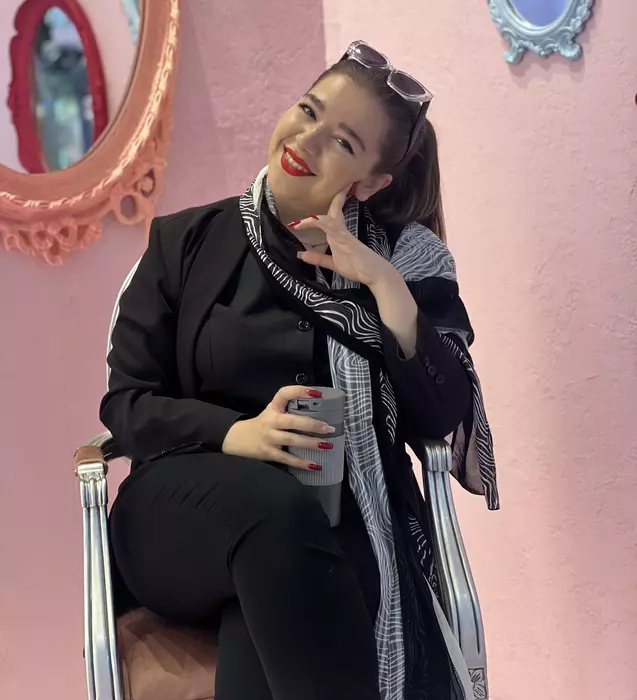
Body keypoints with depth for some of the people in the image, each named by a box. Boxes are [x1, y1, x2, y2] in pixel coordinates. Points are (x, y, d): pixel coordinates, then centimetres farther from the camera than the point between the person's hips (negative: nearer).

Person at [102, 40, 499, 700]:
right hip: (187, 507, 1)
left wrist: (385, 285, -12)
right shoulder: (187, 241, 7)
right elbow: (126, 402, 1)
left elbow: (443, 420, -2)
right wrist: (237, 433, -18)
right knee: (273, 505, -35)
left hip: (342, 518, -1)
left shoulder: (407, 256, 7)